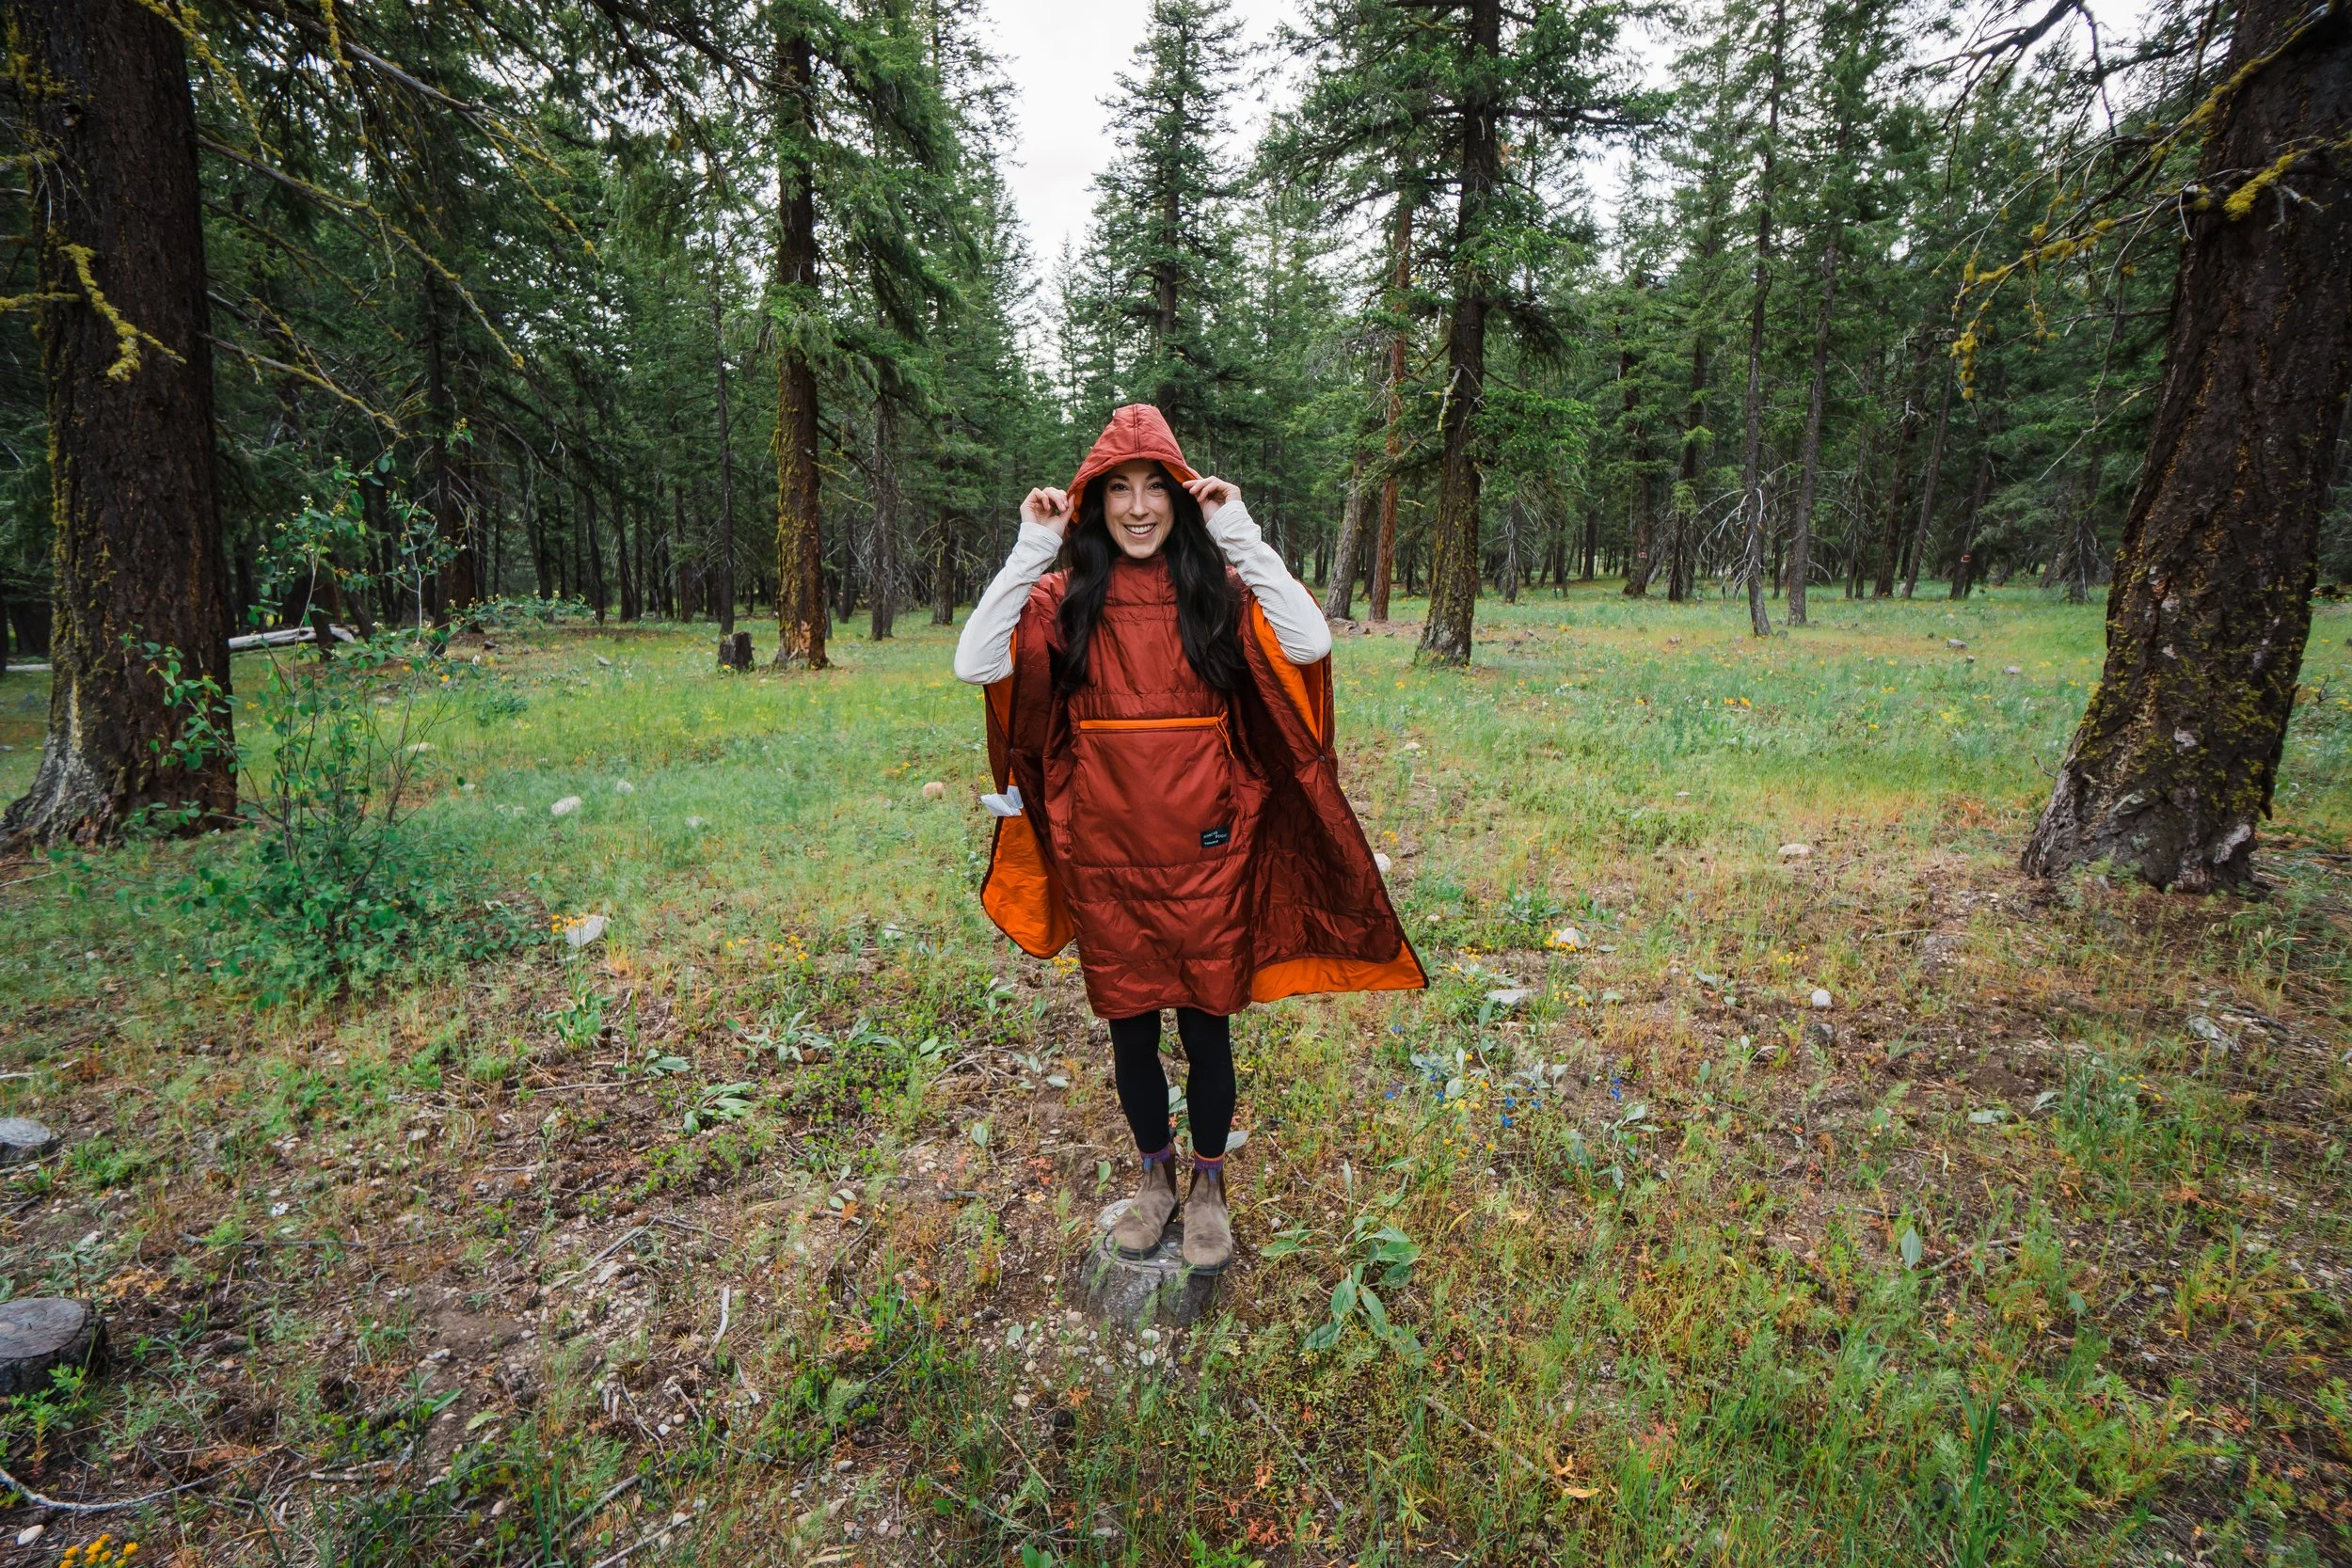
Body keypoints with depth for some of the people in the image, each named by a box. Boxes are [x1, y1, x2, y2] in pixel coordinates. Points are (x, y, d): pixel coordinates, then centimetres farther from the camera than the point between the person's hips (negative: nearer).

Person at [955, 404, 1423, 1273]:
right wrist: (1029, 550, -14)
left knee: (1206, 1023, 11)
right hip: (1105, 856, 1)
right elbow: (976, 664, -13)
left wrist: (1240, 534, -16)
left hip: (1205, 852, -1)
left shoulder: (1218, 588, -1)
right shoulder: (1063, 598, 1)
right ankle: (1155, 1175, 39)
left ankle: (1209, 1185, 35)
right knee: (1130, 1026, 15)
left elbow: (1309, 644, -18)